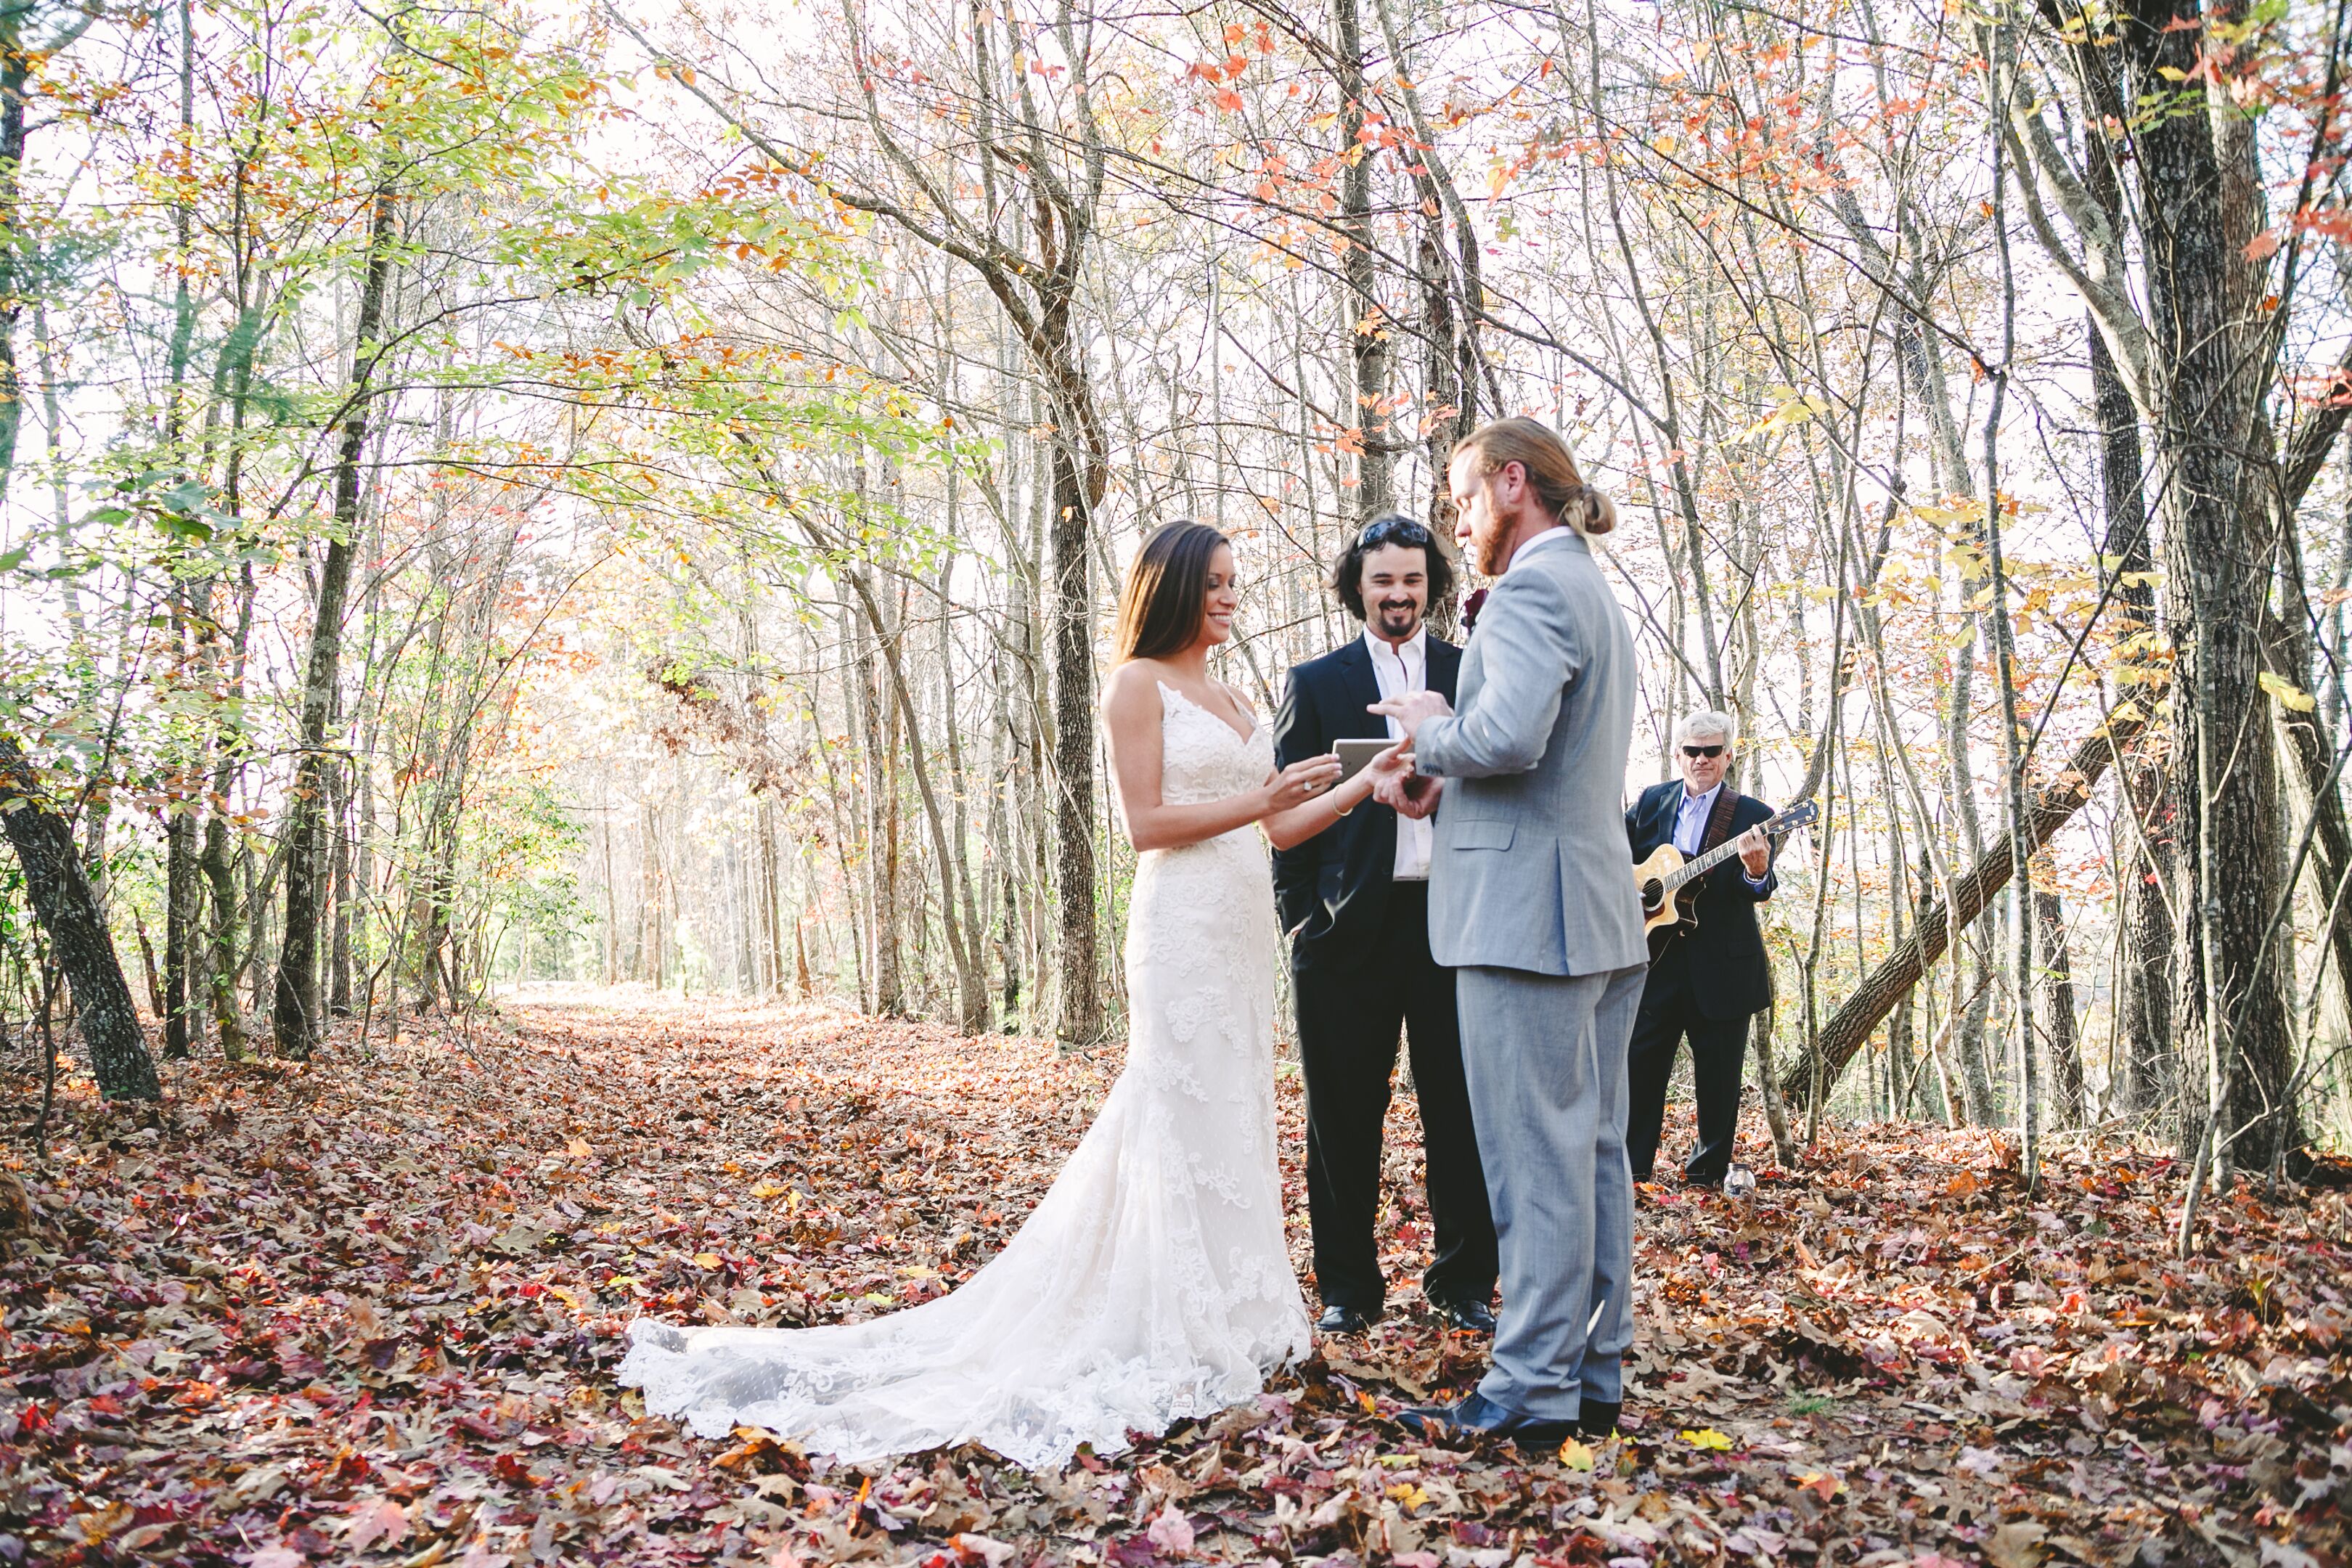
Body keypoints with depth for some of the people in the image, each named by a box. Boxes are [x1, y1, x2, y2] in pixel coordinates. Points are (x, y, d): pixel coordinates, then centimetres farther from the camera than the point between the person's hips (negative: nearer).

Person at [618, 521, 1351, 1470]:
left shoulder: (1232, 699, 18)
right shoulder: (1138, 682, -5)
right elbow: (1145, 823, -12)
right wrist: (1261, 801, -14)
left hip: (1246, 920, 8)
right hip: (1183, 921, -8)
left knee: (1235, 1110, 10)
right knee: (1185, 1114, -6)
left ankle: (1230, 1313, 20)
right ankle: (1181, 1330, 2)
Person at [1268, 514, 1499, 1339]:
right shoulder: (1316, 684, 9)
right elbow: (1286, 813, 6)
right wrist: (1300, 919, 0)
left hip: (1455, 921, 0)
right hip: (1351, 928, 0)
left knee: (1463, 1115, 6)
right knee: (1345, 1121, 6)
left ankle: (1464, 1283, 20)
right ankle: (1347, 1287, 19)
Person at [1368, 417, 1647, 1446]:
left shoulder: (1534, 585, -11)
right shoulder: (1597, 596, 22)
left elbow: (1510, 736, -26)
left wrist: (1432, 731, -6)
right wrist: (1440, 781, 12)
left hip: (1529, 915, -10)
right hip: (1604, 915, 10)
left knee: (1536, 1160, -5)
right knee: (1594, 1151, 12)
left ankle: (1532, 1392, 3)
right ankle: (1595, 1377, 21)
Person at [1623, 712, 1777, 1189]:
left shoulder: (1752, 816, -2)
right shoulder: (1651, 801, 8)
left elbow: (1757, 888, -13)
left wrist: (1757, 872, -36)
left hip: (1722, 968, -2)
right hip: (1656, 957, 2)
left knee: (1719, 1074, 6)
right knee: (1639, 1065, 4)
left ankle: (1709, 1168, 20)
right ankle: (1629, 1165, 13)